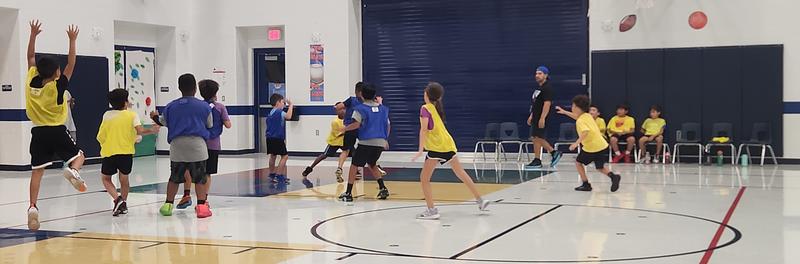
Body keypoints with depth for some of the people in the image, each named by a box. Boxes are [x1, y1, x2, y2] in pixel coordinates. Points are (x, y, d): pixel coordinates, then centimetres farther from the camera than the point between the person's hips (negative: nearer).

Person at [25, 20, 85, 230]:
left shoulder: (31, 83, -2)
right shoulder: (58, 86, -12)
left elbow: (31, 57, 10)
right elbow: (71, 65, -7)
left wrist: (33, 35, 15)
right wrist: (72, 41, -4)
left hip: (38, 132, 3)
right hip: (57, 131, -3)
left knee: (37, 172, 2)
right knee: (78, 155, 16)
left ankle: (33, 207, -10)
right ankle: (72, 171, -20)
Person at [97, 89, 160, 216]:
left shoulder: (107, 115, 7)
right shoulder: (132, 115, 3)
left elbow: (100, 137, 6)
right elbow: (139, 131, -12)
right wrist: (152, 131, 1)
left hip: (109, 152, 0)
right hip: (126, 152, 0)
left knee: (106, 178, 14)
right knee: (124, 178, 16)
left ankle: (117, 199, -6)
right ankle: (123, 203, 10)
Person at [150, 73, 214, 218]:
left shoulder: (171, 106, 6)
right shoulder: (204, 106, 0)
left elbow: (162, 122, 19)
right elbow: (210, 125, 10)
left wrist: (154, 117, 41)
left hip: (177, 145, 2)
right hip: (197, 144, -2)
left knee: (174, 178, 14)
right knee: (200, 178, 1)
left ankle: (168, 204, 17)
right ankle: (201, 206, -6)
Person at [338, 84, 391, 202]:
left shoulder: (360, 109, -4)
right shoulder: (383, 108, 12)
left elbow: (356, 124, -15)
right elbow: (388, 126, 15)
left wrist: (345, 129, 2)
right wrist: (386, 140, 28)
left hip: (366, 142, -5)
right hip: (380, 142, 5)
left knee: (354, 166, 5)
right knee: (372, 164, 26)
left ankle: (348, 193, 2)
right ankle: (383, 189, 15)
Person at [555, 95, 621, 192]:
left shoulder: (580, 121, -14)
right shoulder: (587, 116, 12)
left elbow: (585, 132, -32)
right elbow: (578, 116, 34)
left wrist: (576, 143, -34)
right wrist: (565, 112, 37)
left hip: (591, 147, -8)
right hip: (602, 145, 8)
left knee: (578, 162, 12)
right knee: (600, 167, 18)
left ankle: (586, 184, 9)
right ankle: (613, 176, -8)